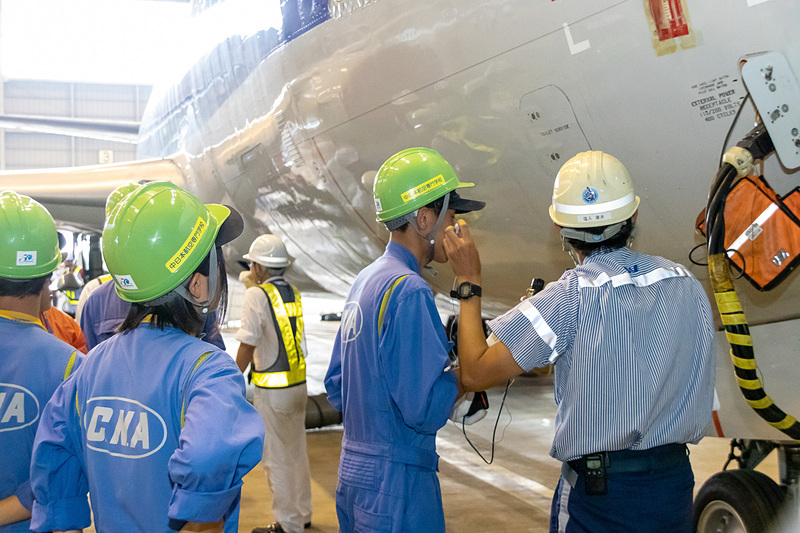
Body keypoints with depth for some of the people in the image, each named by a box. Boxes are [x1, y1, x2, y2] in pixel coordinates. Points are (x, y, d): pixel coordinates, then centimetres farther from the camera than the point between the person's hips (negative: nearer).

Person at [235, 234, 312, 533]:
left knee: (276, 458, 3)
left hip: (272, 390, -7)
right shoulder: (294, 294, 6)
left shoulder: (256, 295, -14)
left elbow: (247, 346, -15)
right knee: (297, 452, 19)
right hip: (299, 384, 8)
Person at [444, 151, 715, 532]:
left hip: (598, 491, -5)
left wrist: (468, 281, -8)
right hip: (675, 484, 5)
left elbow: (477, 373, -18)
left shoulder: (570, 299, -19)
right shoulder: (685, 284, -1)